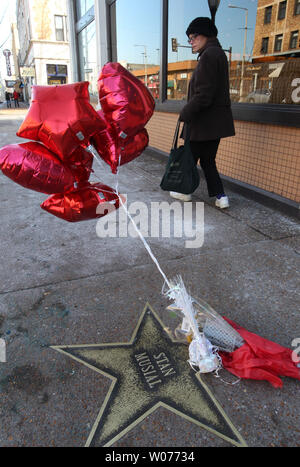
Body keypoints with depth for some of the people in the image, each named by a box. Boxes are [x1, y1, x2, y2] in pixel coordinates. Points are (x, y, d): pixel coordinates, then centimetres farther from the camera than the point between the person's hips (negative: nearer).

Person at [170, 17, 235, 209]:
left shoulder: (209, 55, -14)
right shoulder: (219, 53, 17)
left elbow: (203, 94, -22)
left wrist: (185, 114, -14)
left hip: (204, 120, -9)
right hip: (217, 120, 9)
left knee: (190, 156, 7)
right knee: (208, 159, 14)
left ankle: (185, 191, 24)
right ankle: (220, 196, 10)